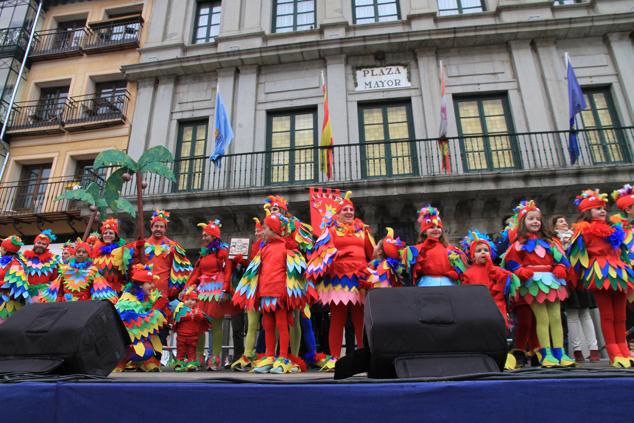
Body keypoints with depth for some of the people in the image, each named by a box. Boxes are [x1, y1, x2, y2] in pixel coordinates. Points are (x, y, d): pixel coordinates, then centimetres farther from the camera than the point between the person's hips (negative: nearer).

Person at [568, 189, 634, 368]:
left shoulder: (613, 230, 22)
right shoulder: (584, 230, -1)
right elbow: (579, 254, -5)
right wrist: (579, 275, -8)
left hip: (618, 273, 7)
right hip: (600, 273, -7)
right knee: (607, 315, -4)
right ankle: (614, 355, -2)